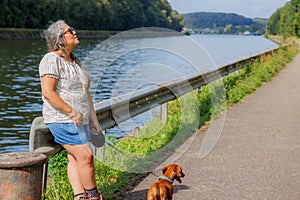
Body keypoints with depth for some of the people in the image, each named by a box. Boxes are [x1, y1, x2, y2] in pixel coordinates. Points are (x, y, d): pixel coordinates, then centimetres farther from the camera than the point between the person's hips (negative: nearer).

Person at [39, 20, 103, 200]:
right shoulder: (52, 60, -12)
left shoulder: (74, 60, 16)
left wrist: (93, 117, 16)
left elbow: (85, 91, 21)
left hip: (80, 120, 8)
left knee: (75, 159, 5)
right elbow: (48, 92, -20)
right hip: (63, 120, -8)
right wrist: (71, 112, -19)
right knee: (86, 155, -9)